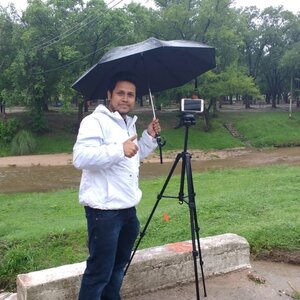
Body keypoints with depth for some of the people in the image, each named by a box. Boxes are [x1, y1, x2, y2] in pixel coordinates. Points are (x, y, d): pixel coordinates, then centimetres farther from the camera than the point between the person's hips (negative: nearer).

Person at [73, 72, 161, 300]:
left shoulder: (129, 124, 15)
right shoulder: (95, 121, -12)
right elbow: (80, 157, -27)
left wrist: (149, 137, 13)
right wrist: (119, 150, -34)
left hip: (128, 208, 9)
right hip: (104, 210, -9)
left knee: (118, 266, 21)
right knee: (99, 272, -1)